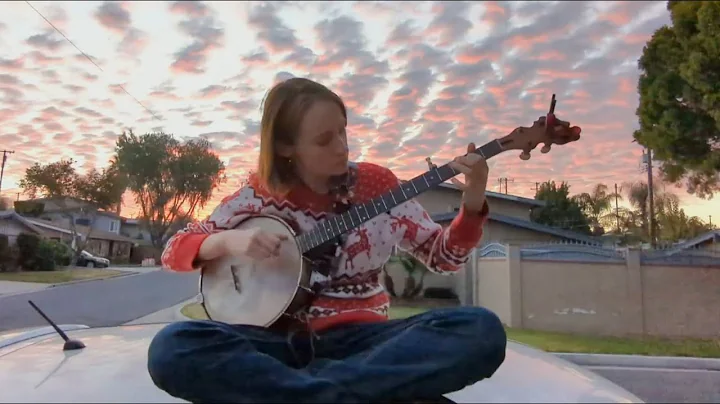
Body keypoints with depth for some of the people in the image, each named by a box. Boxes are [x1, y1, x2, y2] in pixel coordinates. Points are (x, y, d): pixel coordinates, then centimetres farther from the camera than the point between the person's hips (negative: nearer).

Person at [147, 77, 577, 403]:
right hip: (285, 338, 0)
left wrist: (473, 205, -12)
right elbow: (173, 250, 4)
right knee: (172, 348, -30)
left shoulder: (375, 182, 3)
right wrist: (229, 241, -17)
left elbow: (442, 256, 6)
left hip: (360, 335, 1)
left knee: (482, 330, -25)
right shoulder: (260, 194, 0)